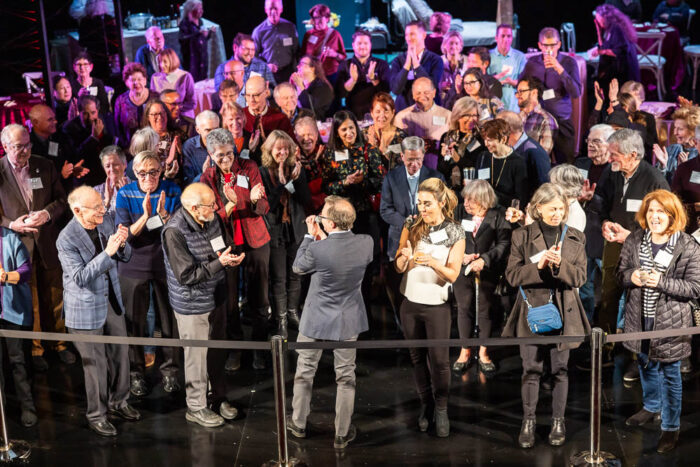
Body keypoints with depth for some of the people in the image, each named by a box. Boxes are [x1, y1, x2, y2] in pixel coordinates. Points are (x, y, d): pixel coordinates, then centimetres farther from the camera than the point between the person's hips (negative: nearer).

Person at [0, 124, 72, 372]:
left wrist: (47, 213, -15)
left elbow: (61, 199, 3)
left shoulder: (45, 166, 0)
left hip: (48, 244, 2)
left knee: (54, 298, 15)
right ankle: (35, 349, 23)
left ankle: (59, 343, 31)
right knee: (29, 301, 9)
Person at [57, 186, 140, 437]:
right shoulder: (66, 240, -23)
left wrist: (122, 244, -19)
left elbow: (125, 257, 5)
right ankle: (97, 415, 25)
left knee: (120, 354, 17)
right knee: (95, 364, 6)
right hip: (86, 310, -6)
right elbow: (81, 277, -27)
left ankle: (118, 402, 38)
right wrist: (107, 253, -35)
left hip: (112, 302, 6)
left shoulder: (106, 220, -5)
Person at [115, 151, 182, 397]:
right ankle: (136, 372, 22)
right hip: (135, 265, -1)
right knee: (134, 320, 7)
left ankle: (169, 369, 24)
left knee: (169, 317, 9)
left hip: (166, 263, 1)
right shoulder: (125, 194, -9)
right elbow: (124, 236, -13)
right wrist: (145, 216, -28)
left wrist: (164, 213, -27)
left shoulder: (172, 191, -7)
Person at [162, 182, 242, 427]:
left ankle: (219, 397, 37)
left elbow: (224, 248, 15)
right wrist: (219, 263, -27)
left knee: (218, 351, 19)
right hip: (193, 304, -7)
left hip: (216, 297, 7)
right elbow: (186, 275, -25)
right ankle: (196, 407, 25)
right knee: (198, 356, 7)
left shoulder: (212, 219, -2)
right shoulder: (175, 232, -25)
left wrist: (229, 258, -8)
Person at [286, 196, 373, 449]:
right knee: (346, 377, 15)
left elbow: (297, 267, -6)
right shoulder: (366, 243, -16)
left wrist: (310, 235, -1)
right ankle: (342, 434, 24)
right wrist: (323, 238, 5)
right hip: (348, 321, 3)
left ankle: (298, 423, 35)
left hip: (316, 320, -3)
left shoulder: (317, 250, -28)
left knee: (305, 372, 19)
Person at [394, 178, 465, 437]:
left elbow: (453, 274, -10)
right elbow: (398, 268, 1)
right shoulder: (411, 227, 0)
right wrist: (404, 258, -22)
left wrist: (433, 262, -28)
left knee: (439, 360, -1)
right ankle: (425, 404, 27)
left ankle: (441, 408, 14)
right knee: (417, 357, 12)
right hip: (411, 302, 3)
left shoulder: (455, 233, -6)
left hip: (437, 305, -3)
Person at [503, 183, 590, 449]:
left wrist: (560, 264, -20)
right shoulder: (522, 237, -1)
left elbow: (580, 277, -2)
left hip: (563, 312, 1)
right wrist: (538, 265, -21)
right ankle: (528, 422, 15)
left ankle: (558, 421, 21)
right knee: (531, 369, 3)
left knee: (560, 369, 8)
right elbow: (512, 275, -6)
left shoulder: (575, 238, 4)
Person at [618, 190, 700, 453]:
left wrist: (662, 282, -26)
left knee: (669, 374, 7)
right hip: (640, 318, 5)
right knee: (646, 365, 23)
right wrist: (631, 276, -16)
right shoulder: (634, 241, -2)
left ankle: (670, 427, 22)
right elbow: (621, 272, 8)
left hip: (670, 321, -4)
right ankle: (652, 408, 46)